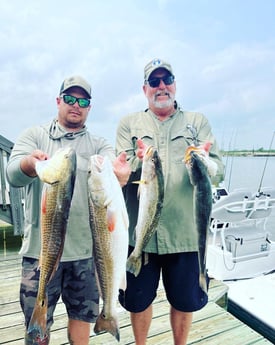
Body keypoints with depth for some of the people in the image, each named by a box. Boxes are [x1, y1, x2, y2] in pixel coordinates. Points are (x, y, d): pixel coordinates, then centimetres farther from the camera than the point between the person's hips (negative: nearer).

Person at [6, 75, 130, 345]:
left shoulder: (98, 145, 6)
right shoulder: (34, 136, 3)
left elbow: (112, 169, -14)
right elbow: (13, 174, -13)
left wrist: (119, 176, -38)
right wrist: (31, 163, -36)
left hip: (86, 248, 2)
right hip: (40, 247, -1)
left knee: (82, 314, 18)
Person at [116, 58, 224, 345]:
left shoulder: (197, 122, 8)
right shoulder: (129, 123, 8)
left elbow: (218, 171, -2)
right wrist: (138, 161, -24)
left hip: (186, 232, 1)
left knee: (185, 302, 15)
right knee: (138, 301, 15)